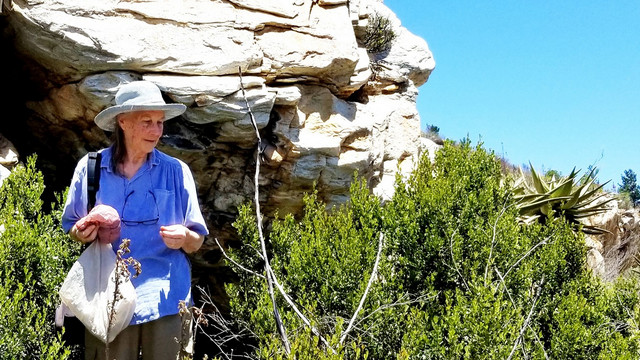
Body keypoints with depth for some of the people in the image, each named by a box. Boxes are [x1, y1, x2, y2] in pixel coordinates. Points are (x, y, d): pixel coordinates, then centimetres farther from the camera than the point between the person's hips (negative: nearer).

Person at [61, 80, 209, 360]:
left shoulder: (176, 171, 0)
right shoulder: (90, 167, 1)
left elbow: (196, 242, 4)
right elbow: (72, 228, 12)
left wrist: (184, 238, -18)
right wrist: (81, 233, -10)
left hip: (163, 299, 0)